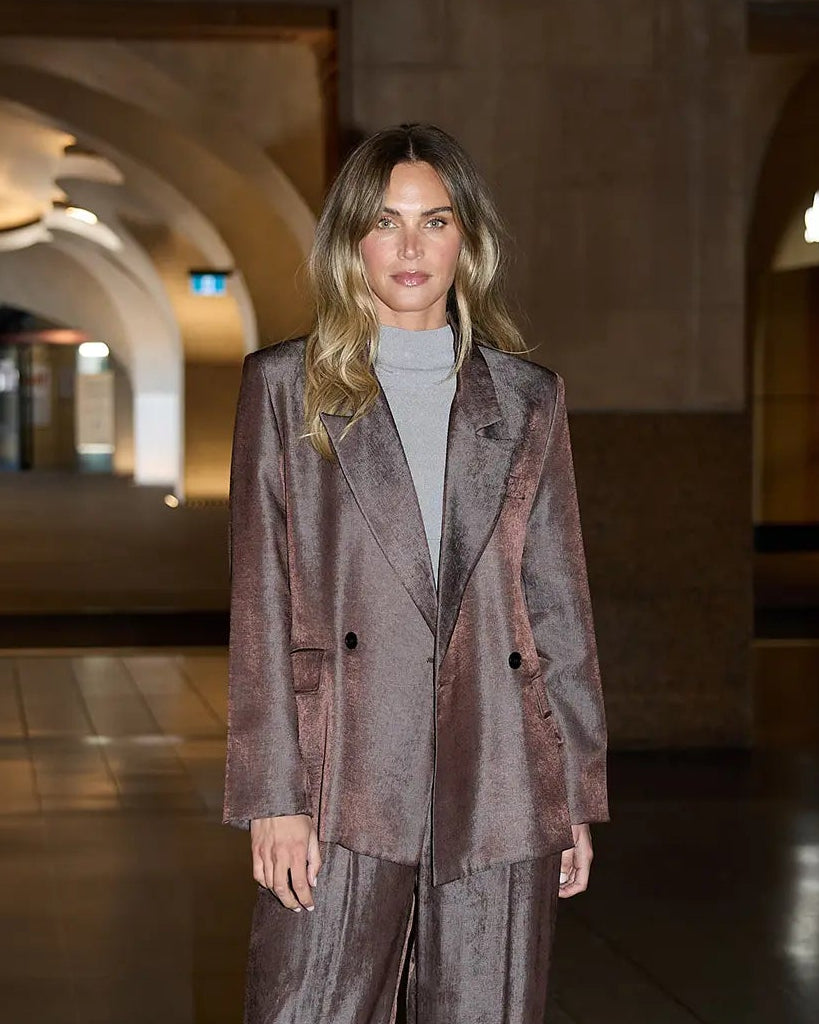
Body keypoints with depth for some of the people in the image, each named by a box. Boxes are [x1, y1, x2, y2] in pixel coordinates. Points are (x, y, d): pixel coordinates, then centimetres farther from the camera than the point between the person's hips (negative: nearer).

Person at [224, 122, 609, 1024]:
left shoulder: (528, 398, 12)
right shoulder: (286, 386, 8)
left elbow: (560, 602, 12)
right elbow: (260, 601, 2)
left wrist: (578, 796, 8)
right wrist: (272, 795, -6)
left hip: (498, 787, 2)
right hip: (345, 780, -1)